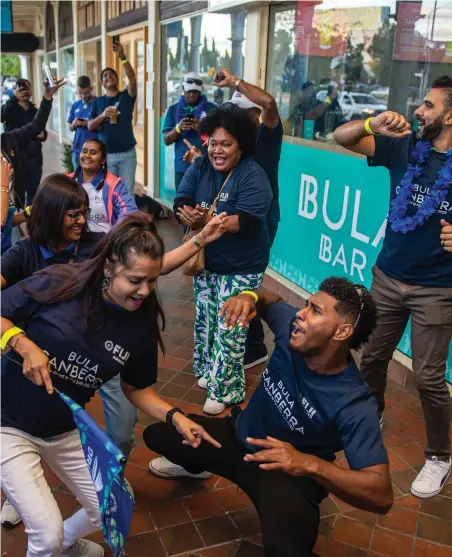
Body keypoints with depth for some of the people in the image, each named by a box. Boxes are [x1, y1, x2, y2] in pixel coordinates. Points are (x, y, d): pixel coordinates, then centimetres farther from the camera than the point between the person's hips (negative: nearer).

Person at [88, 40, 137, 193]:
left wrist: (122, 57, -29)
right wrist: (103, 115, -18)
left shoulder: (126, 96, 3)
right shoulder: (98, 101, 8)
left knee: (127, 190, 3)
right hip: (106, 154, 1)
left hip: (127, 153, -1)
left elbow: (132, 79, -17)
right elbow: (90, 126, 1)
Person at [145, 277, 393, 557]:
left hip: (291, 474, -5)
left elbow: (382, 496, -32)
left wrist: (310, 464, -46)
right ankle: (196, 465, 41)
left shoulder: (355, 406, -30)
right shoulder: (292, 325, -18)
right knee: (156, 434, 6)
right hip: (241, 436, 6)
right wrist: (249, 297, -19)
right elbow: (270, 300, 6)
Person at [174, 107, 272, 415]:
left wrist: (206, 220, -40)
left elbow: (245, 222, -31)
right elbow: (181, 202, -10)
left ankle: (226, 389, 13)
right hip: (206, 261, 7)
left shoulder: (253, 176, -20)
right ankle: (209, 370, 40)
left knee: (229, 329, -2)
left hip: (241, 268, -6)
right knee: (205, 319, 20)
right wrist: (189, 215, -34)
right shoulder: (200, 166, -3)